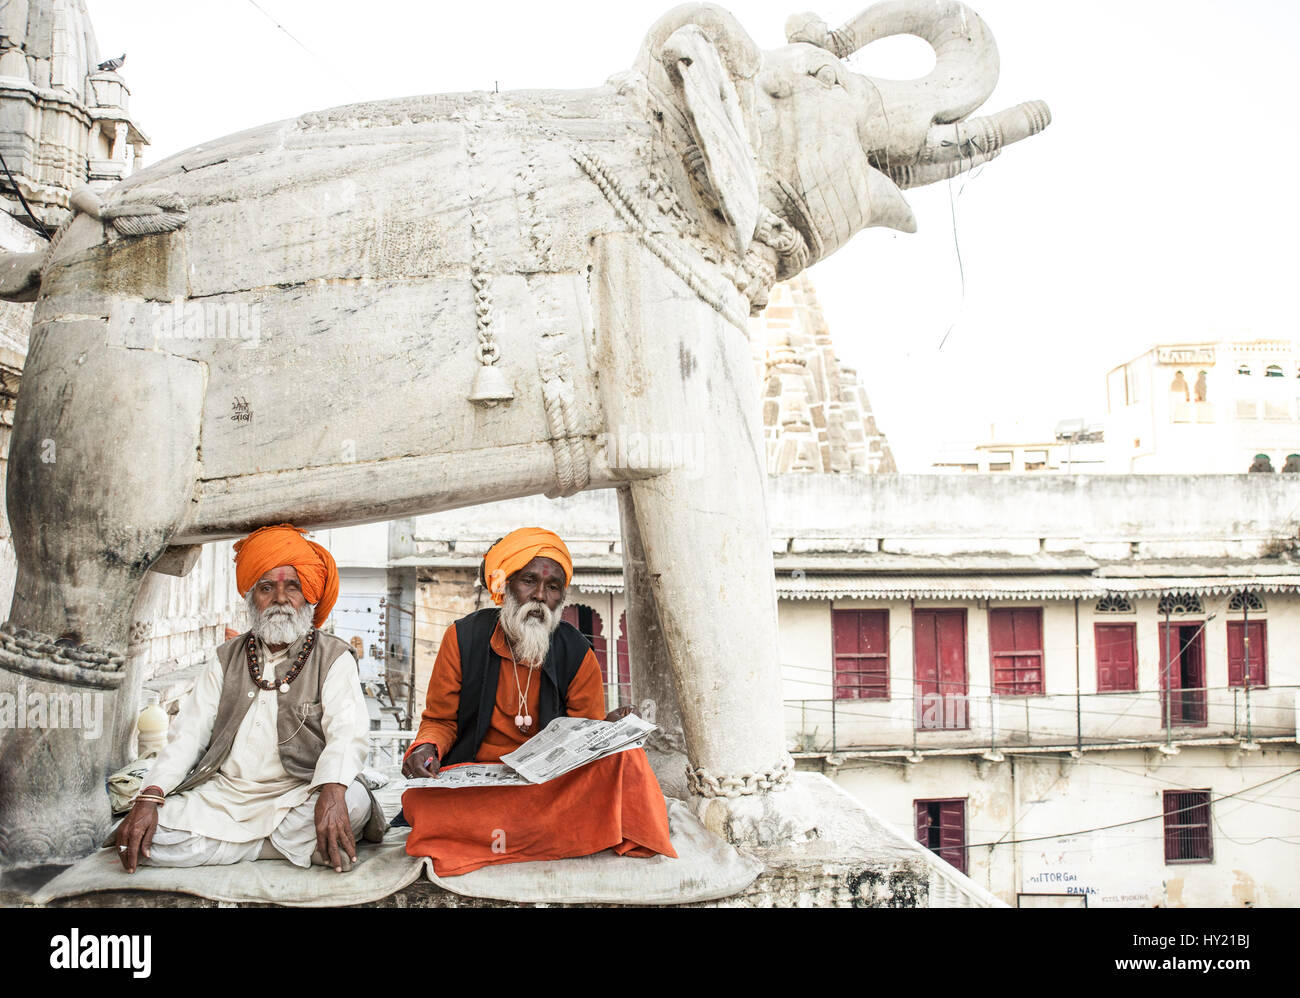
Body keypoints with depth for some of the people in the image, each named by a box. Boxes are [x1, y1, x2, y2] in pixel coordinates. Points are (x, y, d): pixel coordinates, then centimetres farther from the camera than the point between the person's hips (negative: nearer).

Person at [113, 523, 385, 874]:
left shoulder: (333, 658, 5)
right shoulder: (227, 658, 17)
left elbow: (347, 732, -11)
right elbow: (189, 732, 9)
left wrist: (332, 790, -34)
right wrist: (149, 797, -9)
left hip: (296, 797, -4)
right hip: (222, 796, 4)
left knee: (354, 800, -35)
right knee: (146, 836, -22)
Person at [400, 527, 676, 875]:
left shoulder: (577, 654, 1)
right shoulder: (463, 638, 1)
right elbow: (440, 720, 8)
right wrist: (426, 747, -16)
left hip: (554, 779, -1)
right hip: (474, 779, 1)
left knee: (622, 755, -27)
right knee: (419, 802, -34)